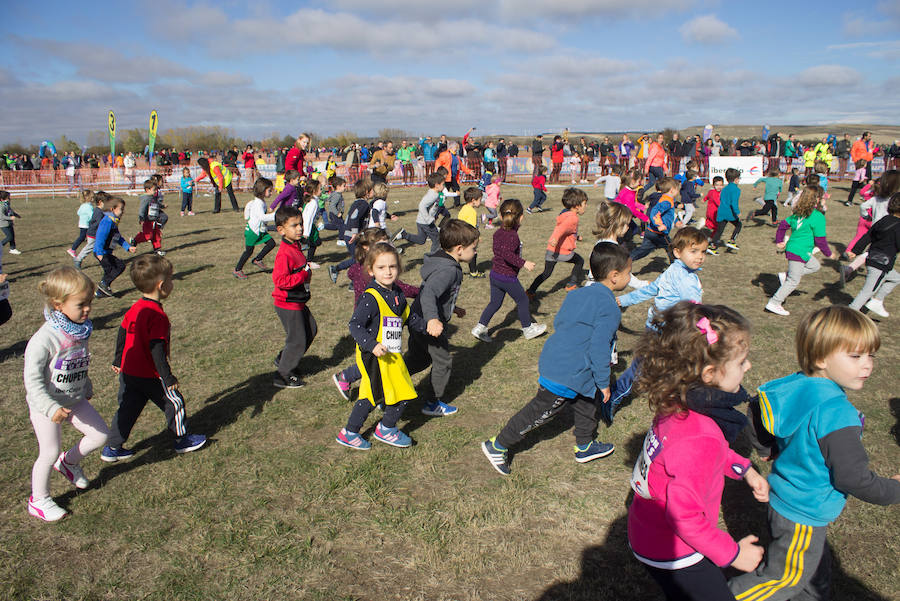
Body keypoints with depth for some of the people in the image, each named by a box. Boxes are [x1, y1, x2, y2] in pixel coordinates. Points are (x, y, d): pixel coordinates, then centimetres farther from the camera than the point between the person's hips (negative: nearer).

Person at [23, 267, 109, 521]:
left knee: (101, 435, 5)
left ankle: (69, 461, 34)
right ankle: (39, 500, 26)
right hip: (46, 405, -6)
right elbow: (32, 379, -23)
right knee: (49, 454, 4)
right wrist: (51, 408, -28)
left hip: (74, 400, 6)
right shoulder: (44, 339, -27)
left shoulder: (81, 329, -5)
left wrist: (86, 388, 22)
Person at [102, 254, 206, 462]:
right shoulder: (157, 315, -24)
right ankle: (182, 440, 25)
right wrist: (167, 377, -20)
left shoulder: (135, 308, 3)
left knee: (127, 409, 18)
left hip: (127, 372, 8)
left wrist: (118, 360, 28)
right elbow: (156, 349, -26)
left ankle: (112, 448, 26)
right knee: (174, 403, 10)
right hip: (149, 376, -8)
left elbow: (122, 333, 15)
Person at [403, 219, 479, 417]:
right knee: (443, 362, 10)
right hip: (431, 326, -9)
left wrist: (453, 308, 29)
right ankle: (434, 404, 26)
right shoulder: (449, 270, -27)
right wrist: (433, 319, -54)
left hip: (419, 322, 9)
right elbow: (428, 293, -41)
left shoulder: (443, 262, 6)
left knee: (417, 359, 23)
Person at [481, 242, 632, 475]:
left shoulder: (577, 293, 6)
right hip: (566, 376, -9)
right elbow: (599, 349, -21)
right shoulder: (610, 309, -19)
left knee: (588, 401, 24)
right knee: (539, 412, 4)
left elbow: (558, 322, 14)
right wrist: (603, 383, -9)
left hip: (554, 359, 9)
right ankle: (498, 446, 16)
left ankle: (585, 447, 41)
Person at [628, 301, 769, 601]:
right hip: (673, 556, -8)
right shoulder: (699, 440, -36)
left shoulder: (678, 404, -11)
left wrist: (744, 469, 10)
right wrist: (732, 553, -15)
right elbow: (685, 517, -29)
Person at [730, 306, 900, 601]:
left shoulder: (796, 386, -8)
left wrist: (768, 448, 20)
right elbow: (853, 477, -26)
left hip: (784, 499, 8)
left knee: (816, 565, 29)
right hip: (803, 517, -8)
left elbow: (756, 410, 7)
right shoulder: (835, 413, -32)